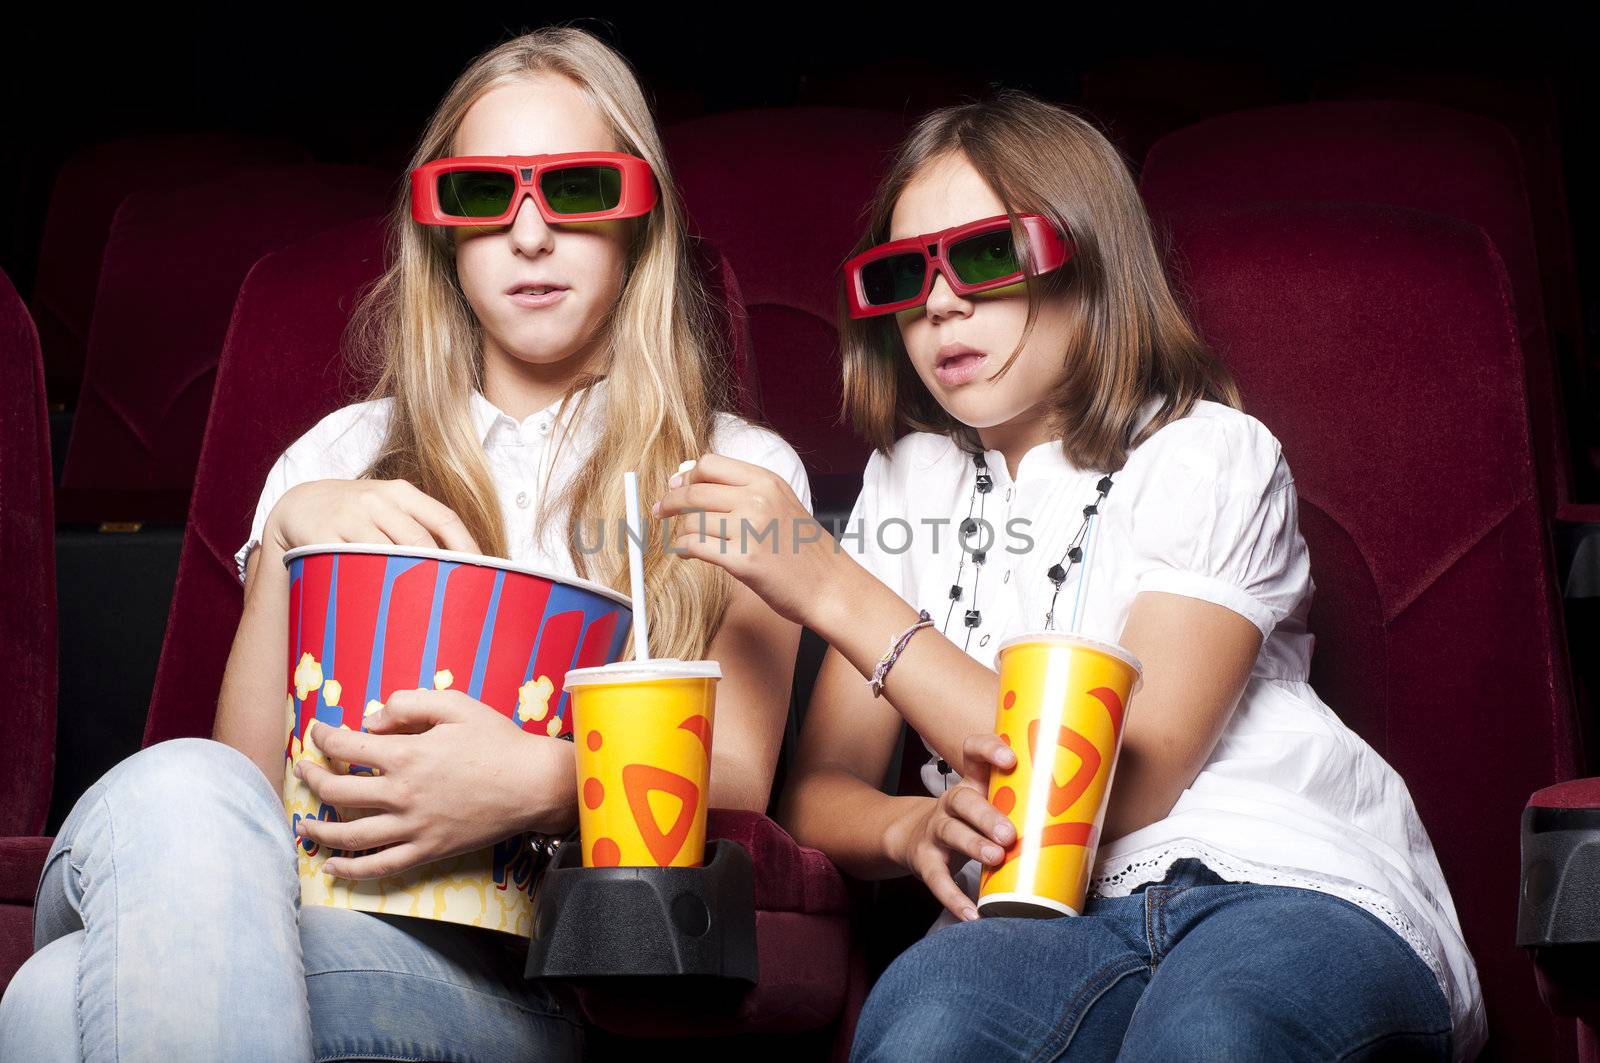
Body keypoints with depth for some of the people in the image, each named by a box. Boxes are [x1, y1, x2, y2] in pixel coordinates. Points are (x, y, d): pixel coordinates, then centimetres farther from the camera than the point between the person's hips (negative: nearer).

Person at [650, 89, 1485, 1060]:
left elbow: (1122, 789, -12)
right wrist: (915, 826, -16)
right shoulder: (912, 481, 15)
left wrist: (834, 590, -14)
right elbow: (822, 791, 11)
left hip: (1294, 891, -2)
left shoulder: (1212, 455, 0)